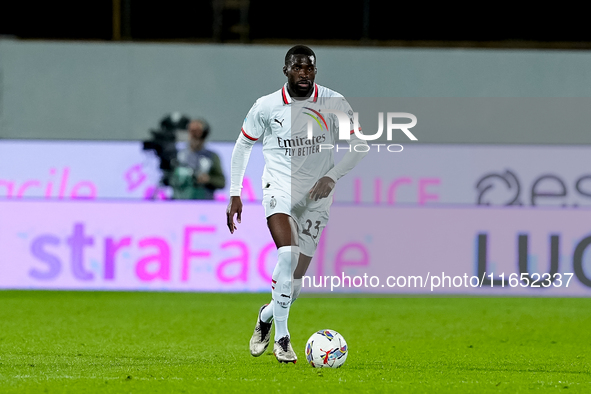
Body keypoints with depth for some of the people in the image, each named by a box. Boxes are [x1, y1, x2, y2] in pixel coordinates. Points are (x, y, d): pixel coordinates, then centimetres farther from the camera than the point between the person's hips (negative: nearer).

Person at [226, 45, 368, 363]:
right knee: (288, 253, -27)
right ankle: (281, 337, -19)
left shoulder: (333, 103, -3)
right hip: (279, 187, -2)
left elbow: (358, 144, 0)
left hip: (315, 196, 2)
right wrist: (234, 195, 7)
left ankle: (266, 316, 33)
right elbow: (242, 146, 11)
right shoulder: (266, 107, -2)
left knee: (295, 278, 0)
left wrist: (331, 177, -15)